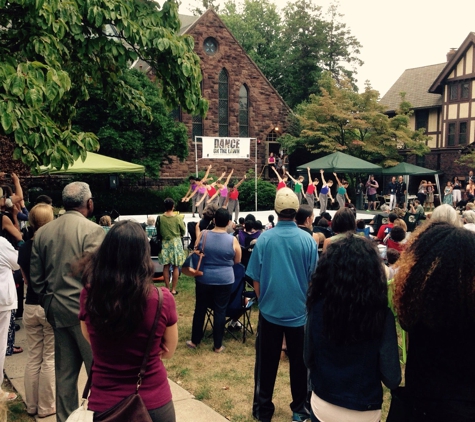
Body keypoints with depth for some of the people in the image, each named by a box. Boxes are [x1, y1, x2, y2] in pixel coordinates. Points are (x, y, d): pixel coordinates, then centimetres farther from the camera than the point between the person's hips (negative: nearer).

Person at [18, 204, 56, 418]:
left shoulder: (24, 248, 1)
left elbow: (26, 279, 14)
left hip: (31, 307, 5)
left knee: (33, 357, 14)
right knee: (50, 358, 6)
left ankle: (31, 404, 24)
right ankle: (46, 406, 14)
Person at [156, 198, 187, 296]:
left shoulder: (160, 218, -9)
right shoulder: (178, 217, -14)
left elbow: (158, 231, 2)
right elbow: (183, 231, -3)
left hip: (165, 243, 2)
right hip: (176, 242, -2)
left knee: (166, 266, 9)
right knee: (176, 267, 6)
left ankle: (167, 288, 14)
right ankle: (173, 289, 7)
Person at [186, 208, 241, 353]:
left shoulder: (203, 235, -9)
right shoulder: (233, 240, -11)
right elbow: (237, 261, 1)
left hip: (204, 279, 1)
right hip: (225, 280, -1)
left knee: (200, 309, 14)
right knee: (220, 311, 8)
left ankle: (194, 341, 25)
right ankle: (217, 345, 16)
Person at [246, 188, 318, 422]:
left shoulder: (264, 239, -10)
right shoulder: (308, 240, -10)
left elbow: (256, 279, -3)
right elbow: (313, 279, -1)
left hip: (270, 310, 0)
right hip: (299, 311, 0)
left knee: (266, 363, 12)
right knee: (299, 362, 14)